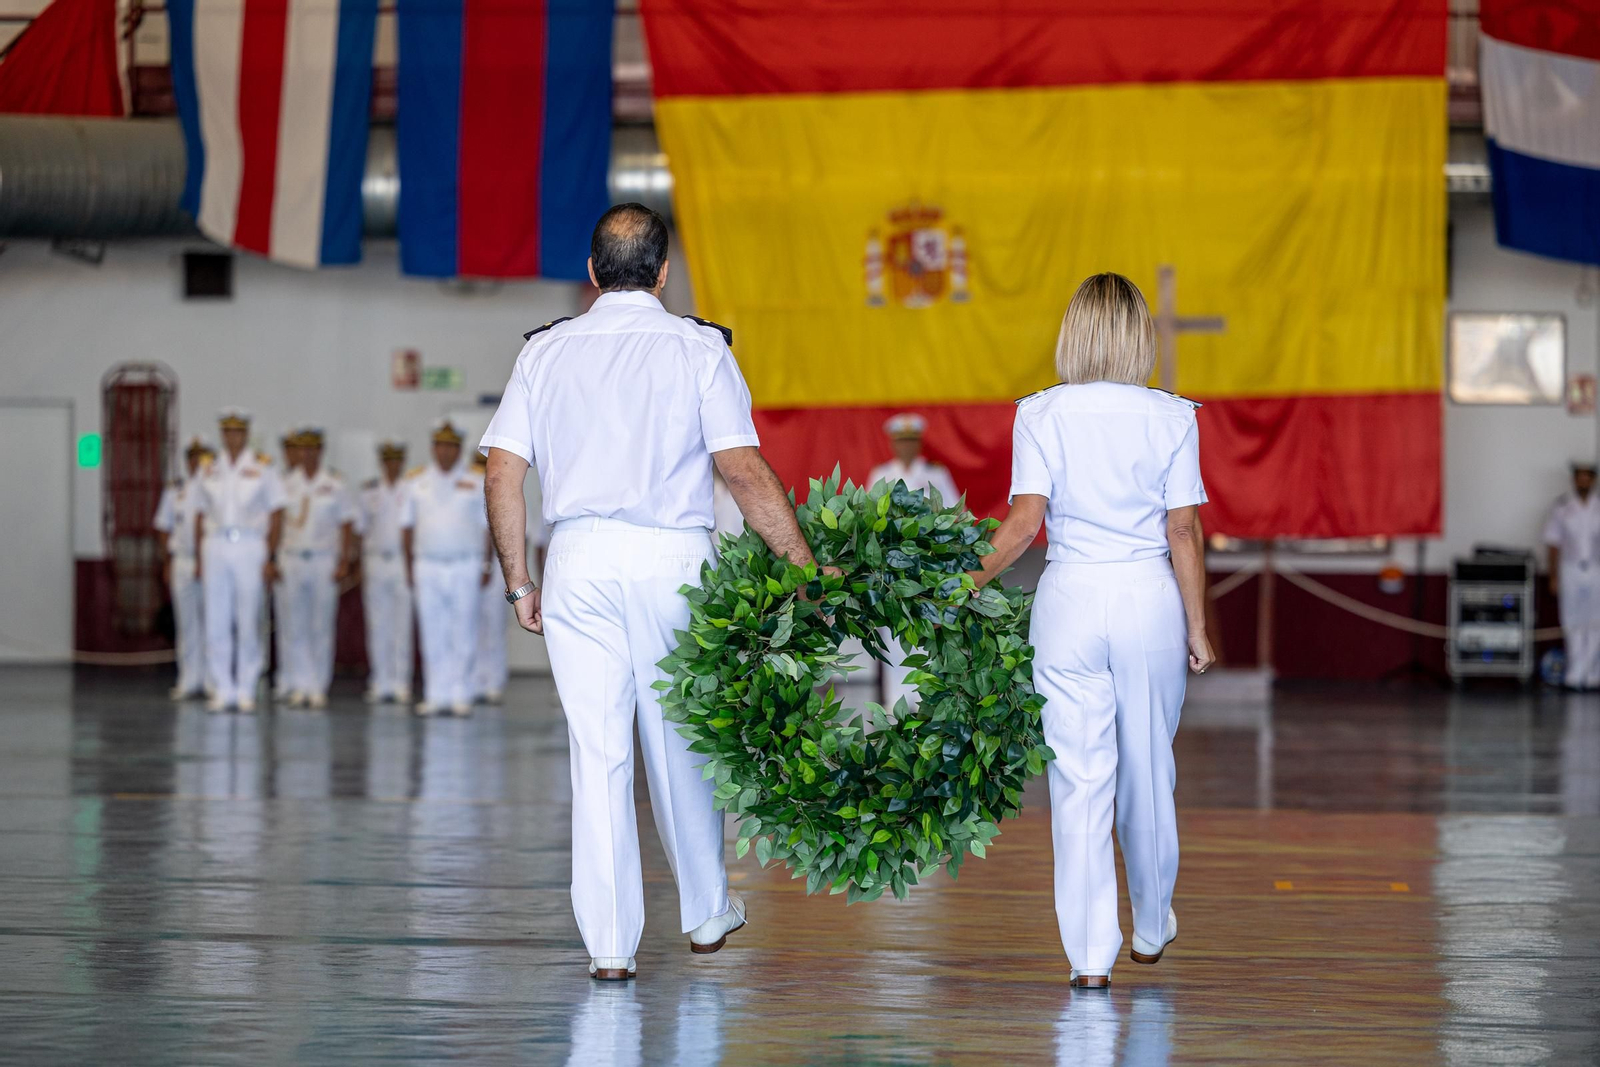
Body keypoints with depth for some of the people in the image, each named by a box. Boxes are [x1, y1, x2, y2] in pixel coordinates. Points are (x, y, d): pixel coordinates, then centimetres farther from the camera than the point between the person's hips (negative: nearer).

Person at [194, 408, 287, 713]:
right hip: (216, 547, 3)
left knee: (248, 622, -2)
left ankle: (246, 690, 4)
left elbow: (276, 514, 0)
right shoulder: (211, 471, 11)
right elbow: (202, 515, 15)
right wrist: (198, 557, 8)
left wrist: (271, 558, -6)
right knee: (216, 622, 0)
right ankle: (222, 689, 7)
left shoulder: (262, 467, 1)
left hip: (250, 548, -3)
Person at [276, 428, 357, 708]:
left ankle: (319, 687, 4)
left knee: (321, 627, -1)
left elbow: (347, 525, 3)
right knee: (294, 627, -1)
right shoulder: (287, 484, 9)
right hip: (292, 558, 2)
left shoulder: (335, 484, 3)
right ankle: (299, 685, 2)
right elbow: (278, 523, 11)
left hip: (323, 560, -2)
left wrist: (344, 562, -4)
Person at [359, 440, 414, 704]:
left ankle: (401, 682, -1)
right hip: (376, 560, 2)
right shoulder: (370, 491, 9)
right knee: (377, 625, 2)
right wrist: (362, 567, 6)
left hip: (403, 561, -2)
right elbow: (364, 529, 12)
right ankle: (381, 682, 7)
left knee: (403, 624, -4)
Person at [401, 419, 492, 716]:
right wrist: (409, 566, 6)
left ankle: (461, 695, 1)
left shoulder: (476, 483, 4)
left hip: (466, 566, -2)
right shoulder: (417, 483, 8)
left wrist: (486, 566, -1)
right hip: (427, 565, 2)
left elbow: (487, 526, 4)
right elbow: (407, 526, 11)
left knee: (463, 635, -3)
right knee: (432, 635, 1)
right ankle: (436, 694, 6)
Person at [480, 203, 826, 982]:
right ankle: (707, 913, 31)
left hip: (581, 559, 1)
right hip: (672, 557, -1)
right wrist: (804, 566, -6)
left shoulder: (546, 350, 7)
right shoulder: (697, 349, 0)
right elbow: (744, 471, -8)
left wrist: (518, 582, 10)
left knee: (596, 749, 3)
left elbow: (503, 471, 3)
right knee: (680, 744, 14)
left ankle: (609, 945, 1)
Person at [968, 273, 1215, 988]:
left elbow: (1024, 523, -10)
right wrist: (1197, 628, 4)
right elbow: (1183, 531, -3)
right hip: (1151, 599, 1)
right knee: (1148, 769, 17)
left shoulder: (1042, 414, -4)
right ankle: (1151, 928, 35)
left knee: (1079, 778, 2)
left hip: (1070, 599, -1)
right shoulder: (1171, 417, -3)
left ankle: (1089, 955, -3)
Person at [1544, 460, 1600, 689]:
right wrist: (1554, 576, -1)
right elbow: (1553, 543, 3)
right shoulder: (1562, 507, 2)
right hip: (1570, 569, -1)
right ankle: (1575, 674, 4)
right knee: (1572, 625, 0)